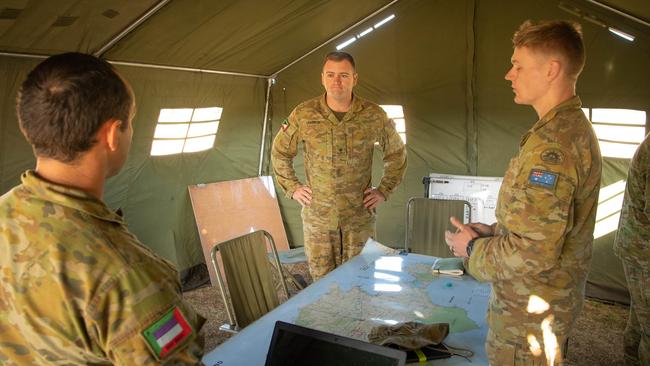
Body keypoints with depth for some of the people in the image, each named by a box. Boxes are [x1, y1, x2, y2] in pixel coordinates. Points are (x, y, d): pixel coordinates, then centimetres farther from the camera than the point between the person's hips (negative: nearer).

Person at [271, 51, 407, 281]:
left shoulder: (374, 116, -4)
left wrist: (384, 191, 3)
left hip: (359, 217, 0)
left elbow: (396, 154, 10)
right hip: (317, 217, 0)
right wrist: (292, 188, 3)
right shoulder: (304, 115, -4)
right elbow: (279, 152, 10)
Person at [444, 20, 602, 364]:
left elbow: (534, 252, -30)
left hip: (530, 309, -9)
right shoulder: (574, 127, 7)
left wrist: (473, 248, -14)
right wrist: (493, 231, 6)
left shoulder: (552, 143, -27)